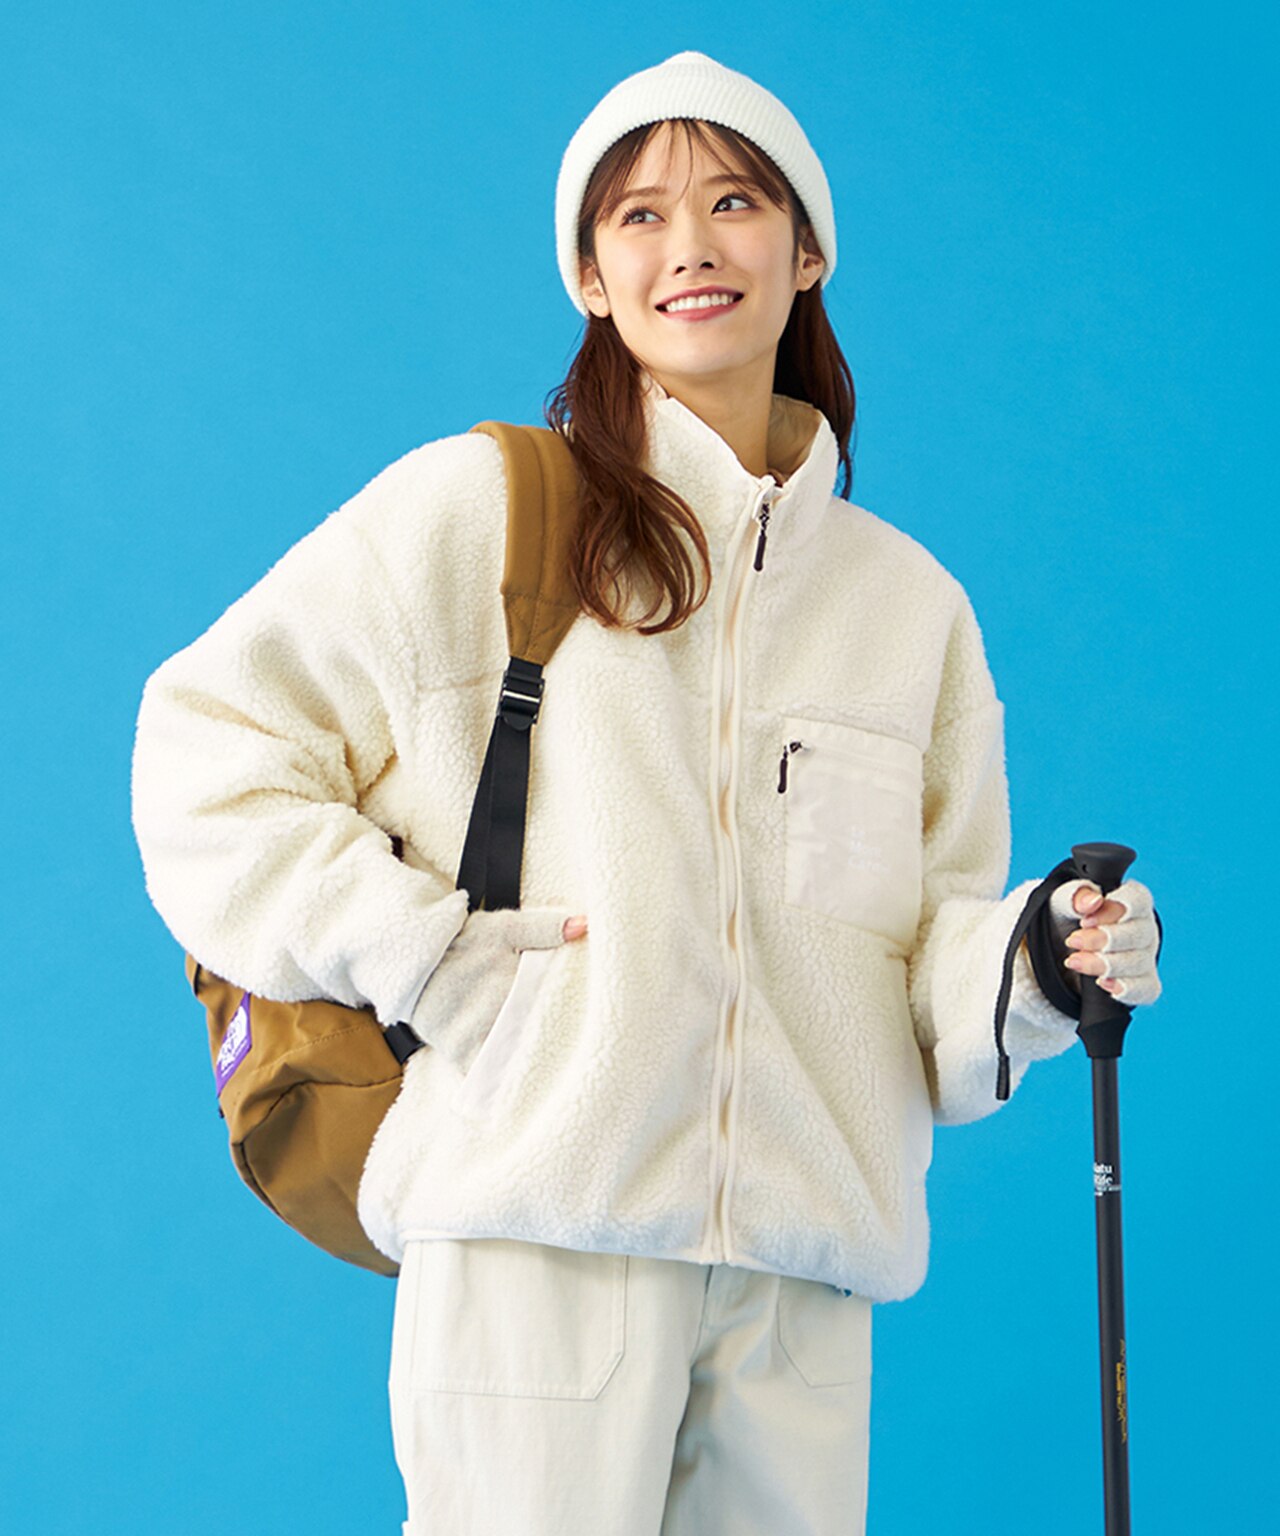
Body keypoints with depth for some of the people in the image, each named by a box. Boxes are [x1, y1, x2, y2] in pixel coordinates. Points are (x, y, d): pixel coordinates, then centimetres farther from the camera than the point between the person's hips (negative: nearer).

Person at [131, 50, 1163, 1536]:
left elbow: (931, 954, 15)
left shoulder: (910, 601, 15)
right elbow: (209, 742, 2)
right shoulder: (476, 508, 2)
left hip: (808, 1259, 4)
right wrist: (403, 949, -8)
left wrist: (1035, 966, -7)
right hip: (539, 1226, -4)